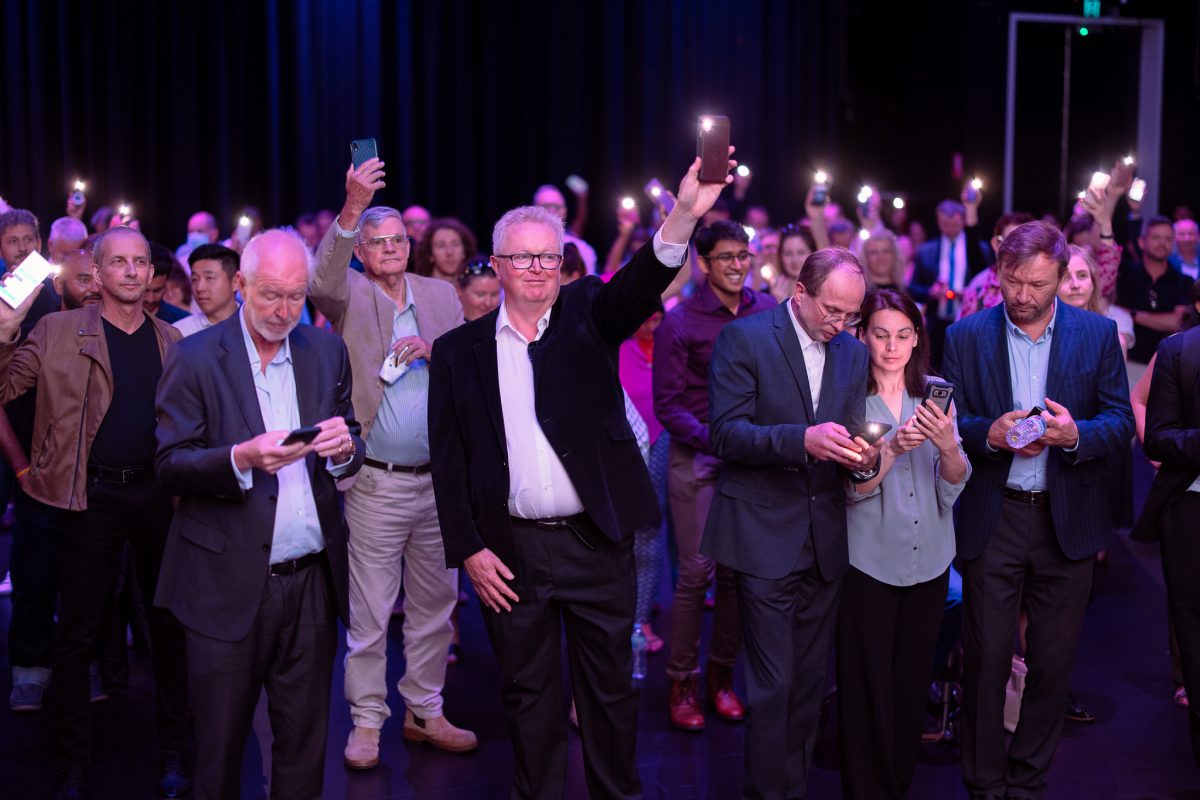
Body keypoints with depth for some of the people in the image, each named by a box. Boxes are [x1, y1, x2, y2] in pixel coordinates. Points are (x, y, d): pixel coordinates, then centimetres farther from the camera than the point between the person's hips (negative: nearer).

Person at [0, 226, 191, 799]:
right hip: (92, 495, -3)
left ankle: (174, 753, 23)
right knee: (77, 632, 4)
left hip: (159, 493, 3)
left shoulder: (170, 339, 9)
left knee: (170, 624, 9)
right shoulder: (60, 332, -1)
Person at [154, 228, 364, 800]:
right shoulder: (195, 358, -4)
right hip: (229, 585, -3)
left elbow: (349, 458, 10)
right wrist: (241, 458, -25)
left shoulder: (327, 351, 8)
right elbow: (170, 467, -8)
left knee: (304, 750, 11)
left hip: (312, 581, 3)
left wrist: (344, 446, -13)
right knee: (219, 749, 7)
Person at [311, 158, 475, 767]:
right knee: (369, 614, 3)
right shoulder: (350, 296, -2)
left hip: (440, 480, 4)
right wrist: (352, 208, -38)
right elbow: (321, 282, -25)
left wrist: (432, 350, -11)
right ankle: (366, 722, 15)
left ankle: (425, 711, 26)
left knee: (434, 604, 13)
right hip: (378, 484, -4)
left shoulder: (441, 295, 10)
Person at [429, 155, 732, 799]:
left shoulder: (587, 316, 2)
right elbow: (448, 460, 2)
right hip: (509, 549, 0)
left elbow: (639, 287, -19)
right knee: (527, 692, 12)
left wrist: (684, 215, -37)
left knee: (611, 686, 11)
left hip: (596, 540, 0)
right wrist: (468, 550, -5)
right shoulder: (458, 351, 2)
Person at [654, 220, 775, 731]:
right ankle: (681, 682, 10)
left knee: (738, 571, 5)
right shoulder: (679, 322, -5)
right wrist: (713, 439, -19)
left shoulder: (767, 310, 5)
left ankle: (721, 675, 21)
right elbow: (668, 405, -5)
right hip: (696, 460, -3)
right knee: (697, 572, -4)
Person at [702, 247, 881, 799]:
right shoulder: (744, 338, -7)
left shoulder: (854, 353, 10)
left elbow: (850, 434, 14)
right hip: (766, 539, -5)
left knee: (810, 680, 12)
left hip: (825, 541, 5)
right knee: (773, 682, -4)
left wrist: (864, 459, -10)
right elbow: (725, 433, -13)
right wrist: (802, 439, -27)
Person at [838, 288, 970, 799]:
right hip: (869, 561, -3)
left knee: (913, 681, 13)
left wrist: (946, 444, -22)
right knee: (868, 684, 1)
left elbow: (955, 484, -2)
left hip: (929, 560, 4)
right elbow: (853, 487, -14)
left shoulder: (935, 396, 4)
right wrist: (893, 448, -31)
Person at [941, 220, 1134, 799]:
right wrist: (991, 434, -19)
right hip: (992, 519, -1)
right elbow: (948, 423, 1)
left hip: (1068, 519, 1)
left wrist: (1077, 434, -20)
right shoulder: (966, 337, 1)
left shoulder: (1098, 334, 2)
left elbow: (1121, 422, 0)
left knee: (1053, 664, 9)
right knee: (985, 659, 4)